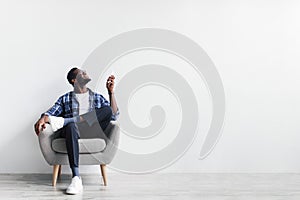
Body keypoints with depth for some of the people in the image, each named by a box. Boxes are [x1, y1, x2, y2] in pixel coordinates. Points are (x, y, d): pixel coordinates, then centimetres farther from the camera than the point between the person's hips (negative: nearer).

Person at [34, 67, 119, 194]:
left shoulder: (98, 98, 26)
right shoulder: (65, 99, 23)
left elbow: (114, 115, 13)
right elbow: (51, 112, 5)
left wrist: (111, 92, 5)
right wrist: (43, 118, -19)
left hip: (93, 132, 1)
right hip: (73, 131, -1)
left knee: (107, 110, -26)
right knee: (71, 126, -40)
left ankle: (64, 121, -29)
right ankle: (76, 178, -48)